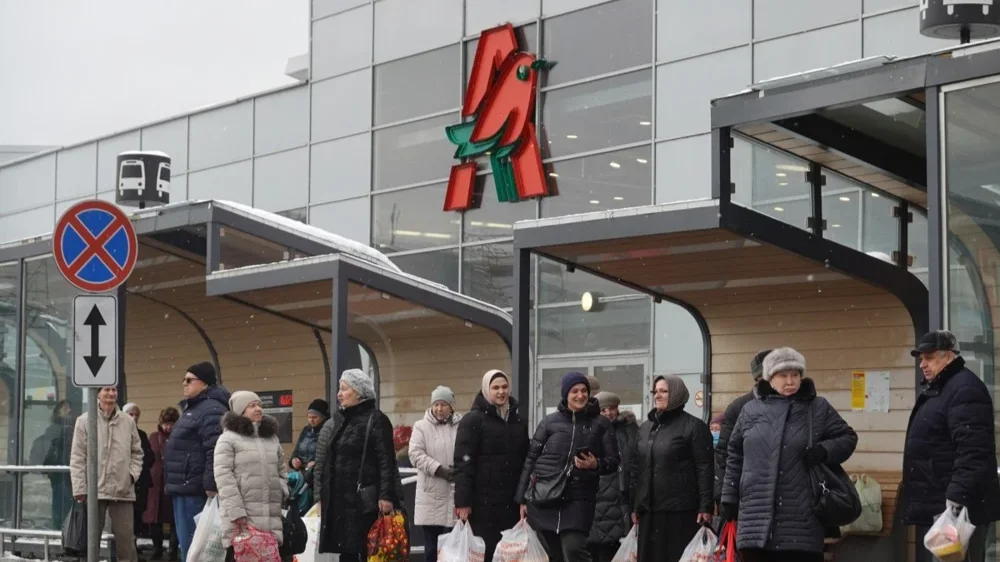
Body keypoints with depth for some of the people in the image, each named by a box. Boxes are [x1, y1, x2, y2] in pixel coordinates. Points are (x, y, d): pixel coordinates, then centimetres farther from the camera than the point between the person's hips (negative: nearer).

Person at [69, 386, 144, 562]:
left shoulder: (128, 422, 7)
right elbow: (77, 458, -3)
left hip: (123, 490, 2)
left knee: (126, 538, 2)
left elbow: (136, 452, 15)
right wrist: (80, 488, -8)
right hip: (94, 490, -2)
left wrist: (133, 474, -1)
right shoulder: (85, 421, -2)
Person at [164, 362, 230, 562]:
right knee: (186, 544, 13)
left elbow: (216, 453, -23)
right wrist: (174, 485, 26)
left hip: (195, 491, -11)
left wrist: (211, 487, -27)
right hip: (184, 489, 11)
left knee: (193, 545, -11)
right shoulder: (192, 408, 22)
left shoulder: (211, 410, -13)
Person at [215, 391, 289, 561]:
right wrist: (237, 513, -16)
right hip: (241, 518, -6)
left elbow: (282, 472, 28)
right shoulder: (228, 439, -2)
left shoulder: (272, 438, 20)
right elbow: (224, 478, -9)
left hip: (271, 518, 6)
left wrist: (281, 492, 7)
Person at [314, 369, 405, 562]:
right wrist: (321, 496, 14)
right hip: (338, 499, 7)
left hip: (365, 499, -7)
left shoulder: (376, 420, -4)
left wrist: (386, 496, -16)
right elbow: (325, 463, 19)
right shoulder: (337, 421, 16)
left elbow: (386, 461, -10)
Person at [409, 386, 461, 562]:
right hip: (432, 495, 0)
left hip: (456, 494, 0)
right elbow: (416, 454, -5)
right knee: (432, 544, 4)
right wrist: (440, 469, -16)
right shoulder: (422, 426, 7)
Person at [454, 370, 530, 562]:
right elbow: (463, 464, -9)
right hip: (483, 502, -5)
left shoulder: (519, 421, 15)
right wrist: (463, 502, -17)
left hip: (511, 502, 5)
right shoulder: (473, 420, -3)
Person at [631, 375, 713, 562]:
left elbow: (705, 470, -8)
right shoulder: (645, 428, 17)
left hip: (681, 511, -6)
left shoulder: (694, 426, -3)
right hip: (649, 511, 6)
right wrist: (635, 506, 14)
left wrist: (706, 507, -14)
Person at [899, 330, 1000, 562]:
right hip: (933, 508, 11)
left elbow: (973, 452, -24)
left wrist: (956, 499, -30)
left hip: (955, 509, -11)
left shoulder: (965, 388, -13)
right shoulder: (936, 389, 20)